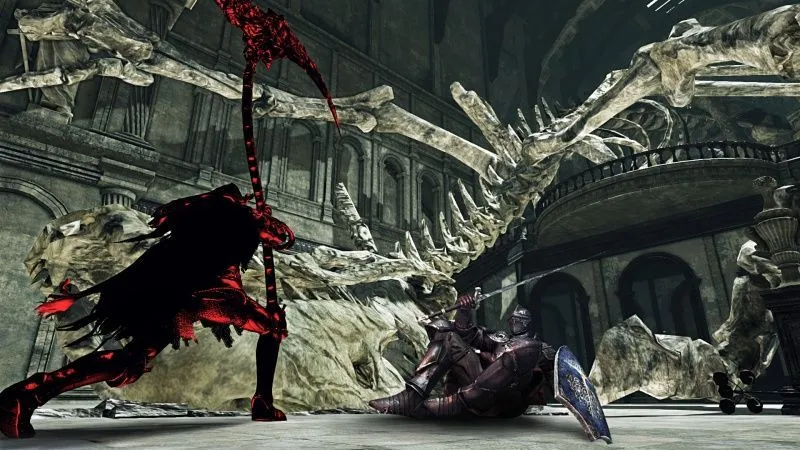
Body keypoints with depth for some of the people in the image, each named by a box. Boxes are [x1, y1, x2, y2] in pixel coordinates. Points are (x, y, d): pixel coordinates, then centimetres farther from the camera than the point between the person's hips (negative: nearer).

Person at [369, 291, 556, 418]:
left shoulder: (540, 348, 29)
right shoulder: (498, 338, 35)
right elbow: (467, 333, 19)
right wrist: (465, 310, 0)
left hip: (509, 399, -3)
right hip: (480, 387, 4)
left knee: (527, 349, -30)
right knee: (446, 333, 0)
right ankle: (412, 397, -26)